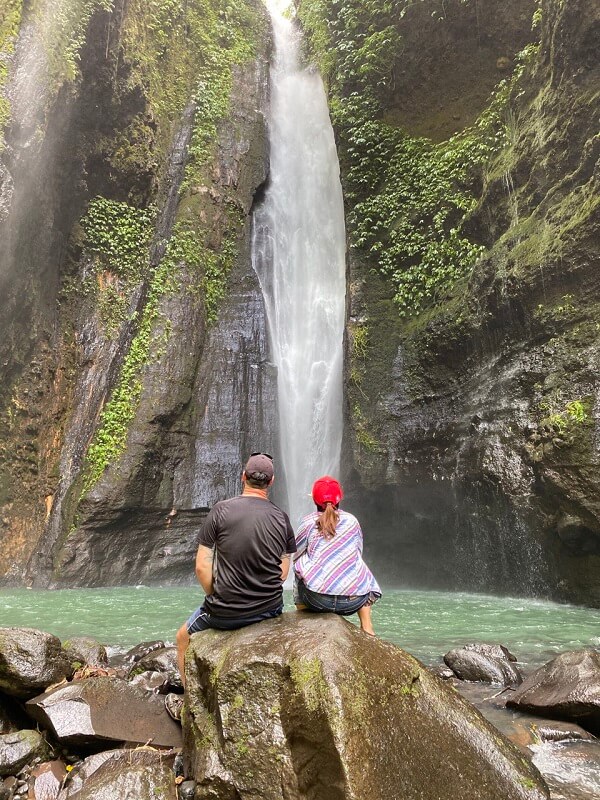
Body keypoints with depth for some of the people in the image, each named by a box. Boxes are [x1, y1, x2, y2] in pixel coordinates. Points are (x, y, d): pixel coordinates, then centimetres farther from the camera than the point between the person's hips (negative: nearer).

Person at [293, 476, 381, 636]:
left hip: (317, 599, -1)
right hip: (354, 601, 1)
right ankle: (366, 627, 27)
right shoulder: (352, 521, 9)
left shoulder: (308, 523, 4)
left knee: (299, 565, 26)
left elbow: (296, 557, 13)